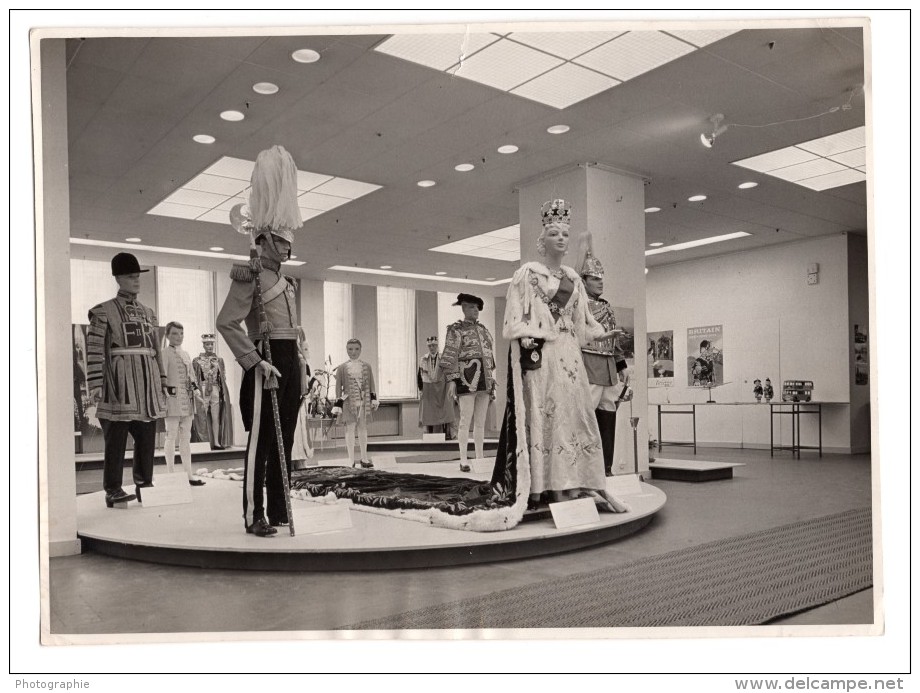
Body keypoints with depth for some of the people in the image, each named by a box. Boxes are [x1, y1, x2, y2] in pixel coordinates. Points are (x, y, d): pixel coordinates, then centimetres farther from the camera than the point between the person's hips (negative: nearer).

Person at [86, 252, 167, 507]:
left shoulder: (148, 312, 18)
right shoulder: (104, 311, 0)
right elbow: (94, 351, -6)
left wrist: (162, 382, 16)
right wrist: (95, 385, -13)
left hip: (148, 384, 5)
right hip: (119, 385, -5)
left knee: (147, 438, 8)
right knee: (116, 439, -1)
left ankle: (145, 484, 18)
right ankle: (113, 490, 6)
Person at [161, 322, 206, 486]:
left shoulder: (186, 354, 16)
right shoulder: (165, 353, -6)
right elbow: (162, 377, -12)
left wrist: (195, 389, 5)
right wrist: (167, 392, -20)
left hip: (187, 401, 7)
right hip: (173, 399, -7)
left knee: (186, 437, 10)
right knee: (172, 436, -2)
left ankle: (188, 474, 15)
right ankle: (170, 475, 4)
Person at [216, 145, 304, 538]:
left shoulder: (285, 281, 18)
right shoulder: (250, 277, -8)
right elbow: (226, 323, -18)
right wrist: (256, 361, -21)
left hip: (291, 363, 8)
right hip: (266, 365, -8)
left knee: (283, 439, 11)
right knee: (261, 440, -4)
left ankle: (278, 509, 20)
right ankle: (255, 516, 4)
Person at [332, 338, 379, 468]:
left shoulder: (366, 366, 8)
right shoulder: (342, 368, 0)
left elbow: (371, 384, 10)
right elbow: (338, 387, 0)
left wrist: (374, 399, 1)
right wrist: (338, 404, -5)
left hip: (364, 401, 3)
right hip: (349, 402, -3)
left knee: (363, 428, 9)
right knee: (350, 428, -3)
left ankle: (364, 459, 19)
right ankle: (351, 461, 3)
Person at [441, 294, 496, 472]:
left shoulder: (483, 329, 19)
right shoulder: (456, 330, -2)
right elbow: (450, 357, -8)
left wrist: (491, 381, 17)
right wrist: (451, 381, -16)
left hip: (483, 380, 6)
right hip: (466, 379, -6)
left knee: (481, 421, 7)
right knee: (466, 420, -8)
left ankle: (480, 459, 12)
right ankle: (463, 461, -4)